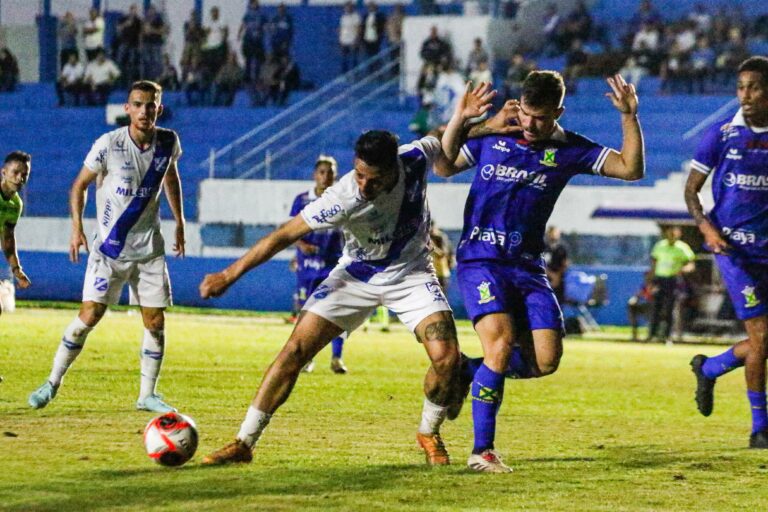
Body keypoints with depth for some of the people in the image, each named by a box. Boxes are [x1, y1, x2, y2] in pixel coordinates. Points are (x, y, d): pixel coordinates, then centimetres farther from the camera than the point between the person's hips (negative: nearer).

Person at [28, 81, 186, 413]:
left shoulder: (168, 142, -3)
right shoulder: (109, 145, -14)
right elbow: (80, 185, -4)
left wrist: (179, 222, 19)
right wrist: (76, 226, -14)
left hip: (149, 247, 3)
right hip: (110, 245, -3)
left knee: (156, 321, 1)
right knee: (90, 314, -11)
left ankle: (147, 394, 14)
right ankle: (53, 382, 2)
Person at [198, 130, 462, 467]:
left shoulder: (415, 159, -24)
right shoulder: (344, 198, -32)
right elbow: (285, 234, -27)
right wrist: (229, 275, -27)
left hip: (410, 274, 2)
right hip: (357, 275, -2)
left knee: (446, 357, -17)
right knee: (295, 350, -12)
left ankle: (429, 434, 12)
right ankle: (244, 444, -3)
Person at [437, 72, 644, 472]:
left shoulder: (568, 150, 3)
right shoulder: (492, 134, 2)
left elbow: (631, 169, -1)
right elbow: (444, 167, 10)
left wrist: (629, 117, -13)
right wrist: (458, 120, -4)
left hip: (527, 266, 3)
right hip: (480, 259, -3)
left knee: (546, 359, -7)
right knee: (501, 344, -23)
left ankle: (468, 373, 20)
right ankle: (482, 451, -17)